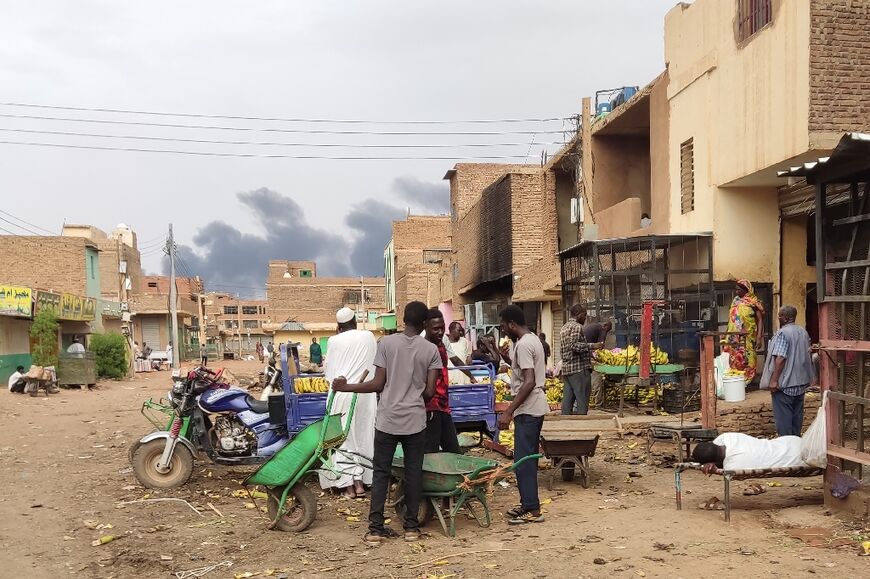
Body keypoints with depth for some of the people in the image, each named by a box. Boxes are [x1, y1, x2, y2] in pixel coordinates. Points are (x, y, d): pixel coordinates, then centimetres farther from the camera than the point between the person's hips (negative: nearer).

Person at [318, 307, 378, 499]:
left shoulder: (334, 341, -5)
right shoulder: (369, 337, 1)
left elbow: (328, 370, 2)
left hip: (342, 394, -2)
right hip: (365, 395, 2)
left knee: (344, 438, 6)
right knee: (363, 437, 11)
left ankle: (348, 484, 4)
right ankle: (360, 482, 12)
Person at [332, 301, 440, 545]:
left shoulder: (386, 343, -4)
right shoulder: (431, 350, -2)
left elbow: (378, 383, -6)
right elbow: (430, 391, -3)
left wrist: (346, 387, 5)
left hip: (387, 420, 0)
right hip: (415, 420, 0)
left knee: (381, 472, 7)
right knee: (413, 472, 10)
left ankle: (376, 528, 6)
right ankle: (411, 526, 15)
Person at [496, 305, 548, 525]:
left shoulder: (523, 345, -18)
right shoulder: (533, 339, 14)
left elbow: (529, 382, -25)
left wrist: (508, 412, -26)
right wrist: (508, 358, 10)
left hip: (528, 409, -11)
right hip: (535, 407, 11)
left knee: (523, 460, -5)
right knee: (528, 458, 16)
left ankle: (532, 510, -1)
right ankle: (528, 504, 23)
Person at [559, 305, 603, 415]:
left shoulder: (564, 328, 20)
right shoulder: (577, 327, -9)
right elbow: (574, 346, -22)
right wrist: (592, 346, -19)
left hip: (565, 369, 9)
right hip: (579, 368, -9)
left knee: (567, 399, 8)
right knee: (582, 399, -6)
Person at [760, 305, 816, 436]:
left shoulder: (782, 333, -17)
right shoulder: (803, 332, 10)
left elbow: (780, 358, -24)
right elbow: (808, 354, 19)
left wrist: (774, 380, -21)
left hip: (784, 383, -9)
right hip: (800, 382, 9)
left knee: (783, 416, -2)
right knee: (797, 415, 15)